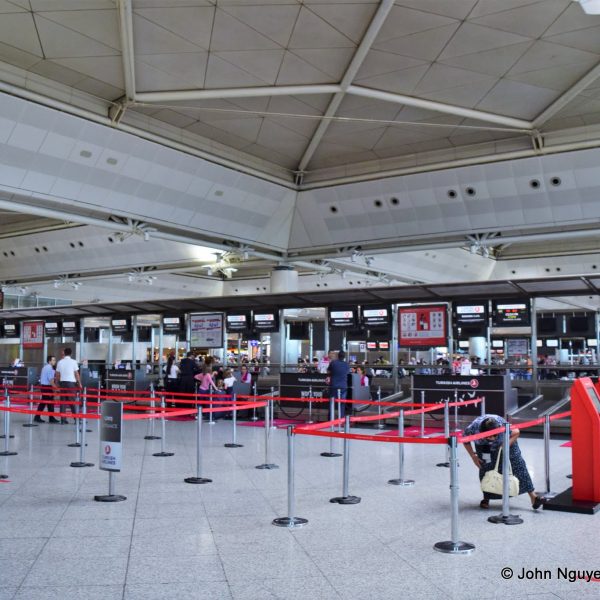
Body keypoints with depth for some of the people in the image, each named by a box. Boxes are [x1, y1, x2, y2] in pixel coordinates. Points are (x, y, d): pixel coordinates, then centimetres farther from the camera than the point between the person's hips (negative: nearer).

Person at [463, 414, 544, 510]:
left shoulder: (502, 426, -42)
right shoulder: (473, 428, -39)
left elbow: (516, 432, -21)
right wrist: (473, 457, -17)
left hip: (506, 442, 0)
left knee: (518, 464, -6)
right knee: (485, 468, -10)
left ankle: (533, 496, 2)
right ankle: (486, 499, 9)